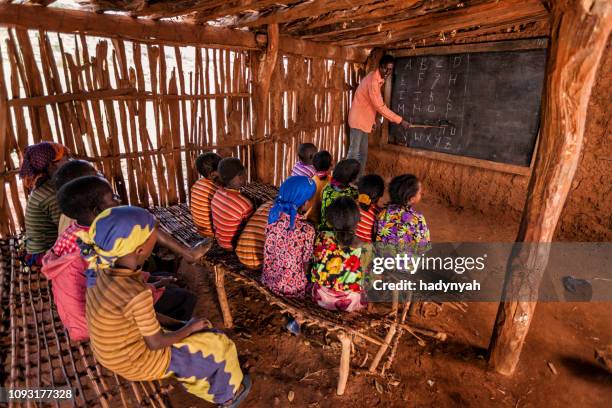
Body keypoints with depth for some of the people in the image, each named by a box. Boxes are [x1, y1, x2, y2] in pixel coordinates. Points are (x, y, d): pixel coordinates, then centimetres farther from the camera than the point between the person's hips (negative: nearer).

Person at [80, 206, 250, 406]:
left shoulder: (106, 270, -13)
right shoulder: (137, 294, -38)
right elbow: (156, 343, -23)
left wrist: (175, 323, -1)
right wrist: (190, 327, -7)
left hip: (115, 350, 7)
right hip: (136, 362, -7)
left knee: (203, 336, 21)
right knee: (219, 345, 6)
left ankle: (204, 388, 43)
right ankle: (228, 394, 34)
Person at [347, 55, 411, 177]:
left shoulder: (378, 79, 10)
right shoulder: (373, 80, -20)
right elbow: (380, 107, -23)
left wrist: (372, 120, 19)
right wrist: (400, 121, -20)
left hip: (364, 120, 10)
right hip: (358, 120, -10)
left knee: (363, 154, 11)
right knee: (354, 153, -6)